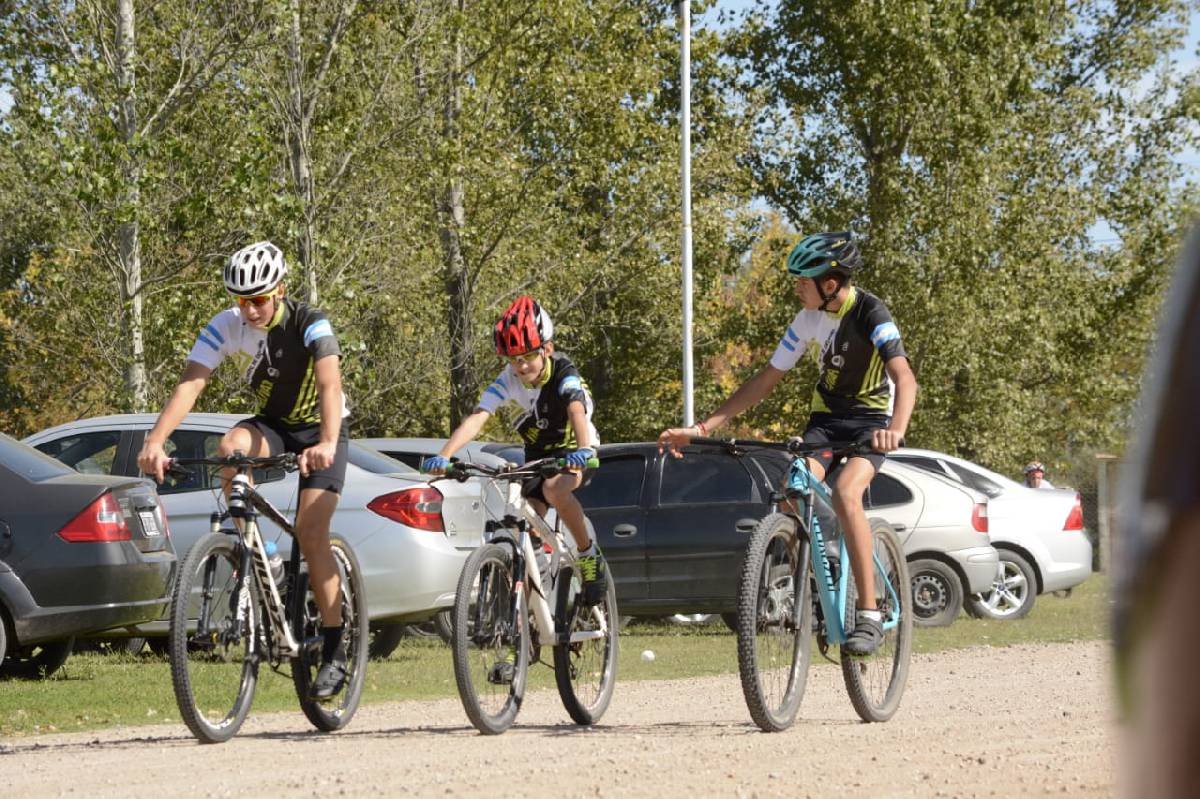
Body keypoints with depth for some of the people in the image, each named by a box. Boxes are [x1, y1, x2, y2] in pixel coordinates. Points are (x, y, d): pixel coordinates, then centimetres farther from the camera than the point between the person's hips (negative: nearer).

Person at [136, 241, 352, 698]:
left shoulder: (310, 325, -26)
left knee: (310, 532, -19)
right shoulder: (225, 328, -17)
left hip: (320, 430, -3)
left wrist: (327, 443, -59)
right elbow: (189, 385, -27)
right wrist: (155, 442, -43)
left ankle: (335, 653, -10)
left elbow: (330, 385, -41)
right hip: (273, 425, 3)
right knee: (231, 445, -32)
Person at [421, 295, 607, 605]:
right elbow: (477, 418, -27)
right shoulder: (508, 379, -16)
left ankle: (589, 553, -17)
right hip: (538, 454, 4)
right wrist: (443, 456, -43)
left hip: (573, 450, -4)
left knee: (554, 488, -36)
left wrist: (583, 450, -63)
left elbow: (576, 410, -42)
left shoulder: (563, 373, -24)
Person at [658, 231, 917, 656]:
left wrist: (895, 430, -54)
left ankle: (869, 613, -27)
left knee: (845, 493, -32)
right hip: (825, 417, 5)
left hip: (872, 420, -5)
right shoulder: (808, 319, -3)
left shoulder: (870, 313, -21)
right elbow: (766, 380, 2)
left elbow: (905, 378, -34)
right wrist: (702, 427, -6)